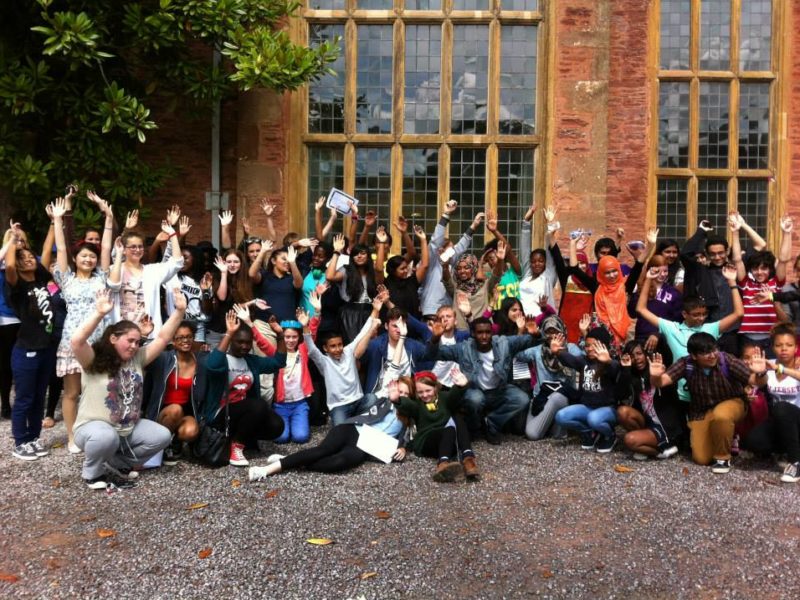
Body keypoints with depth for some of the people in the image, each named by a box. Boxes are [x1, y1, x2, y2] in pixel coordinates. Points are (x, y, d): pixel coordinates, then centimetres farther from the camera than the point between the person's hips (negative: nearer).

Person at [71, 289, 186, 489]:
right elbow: (76, 341, -33)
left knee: (162, 435, -10)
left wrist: (179, 311, -13)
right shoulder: (94, 361, -13)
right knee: (107, 438, -39)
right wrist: (99, 313, -41)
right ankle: (92, 472, -5)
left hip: (129, 427, 6)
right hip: (94, 426, -6)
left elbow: (162, 338, -3)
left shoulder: (137, 359, 2)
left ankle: (118, 463, 9)